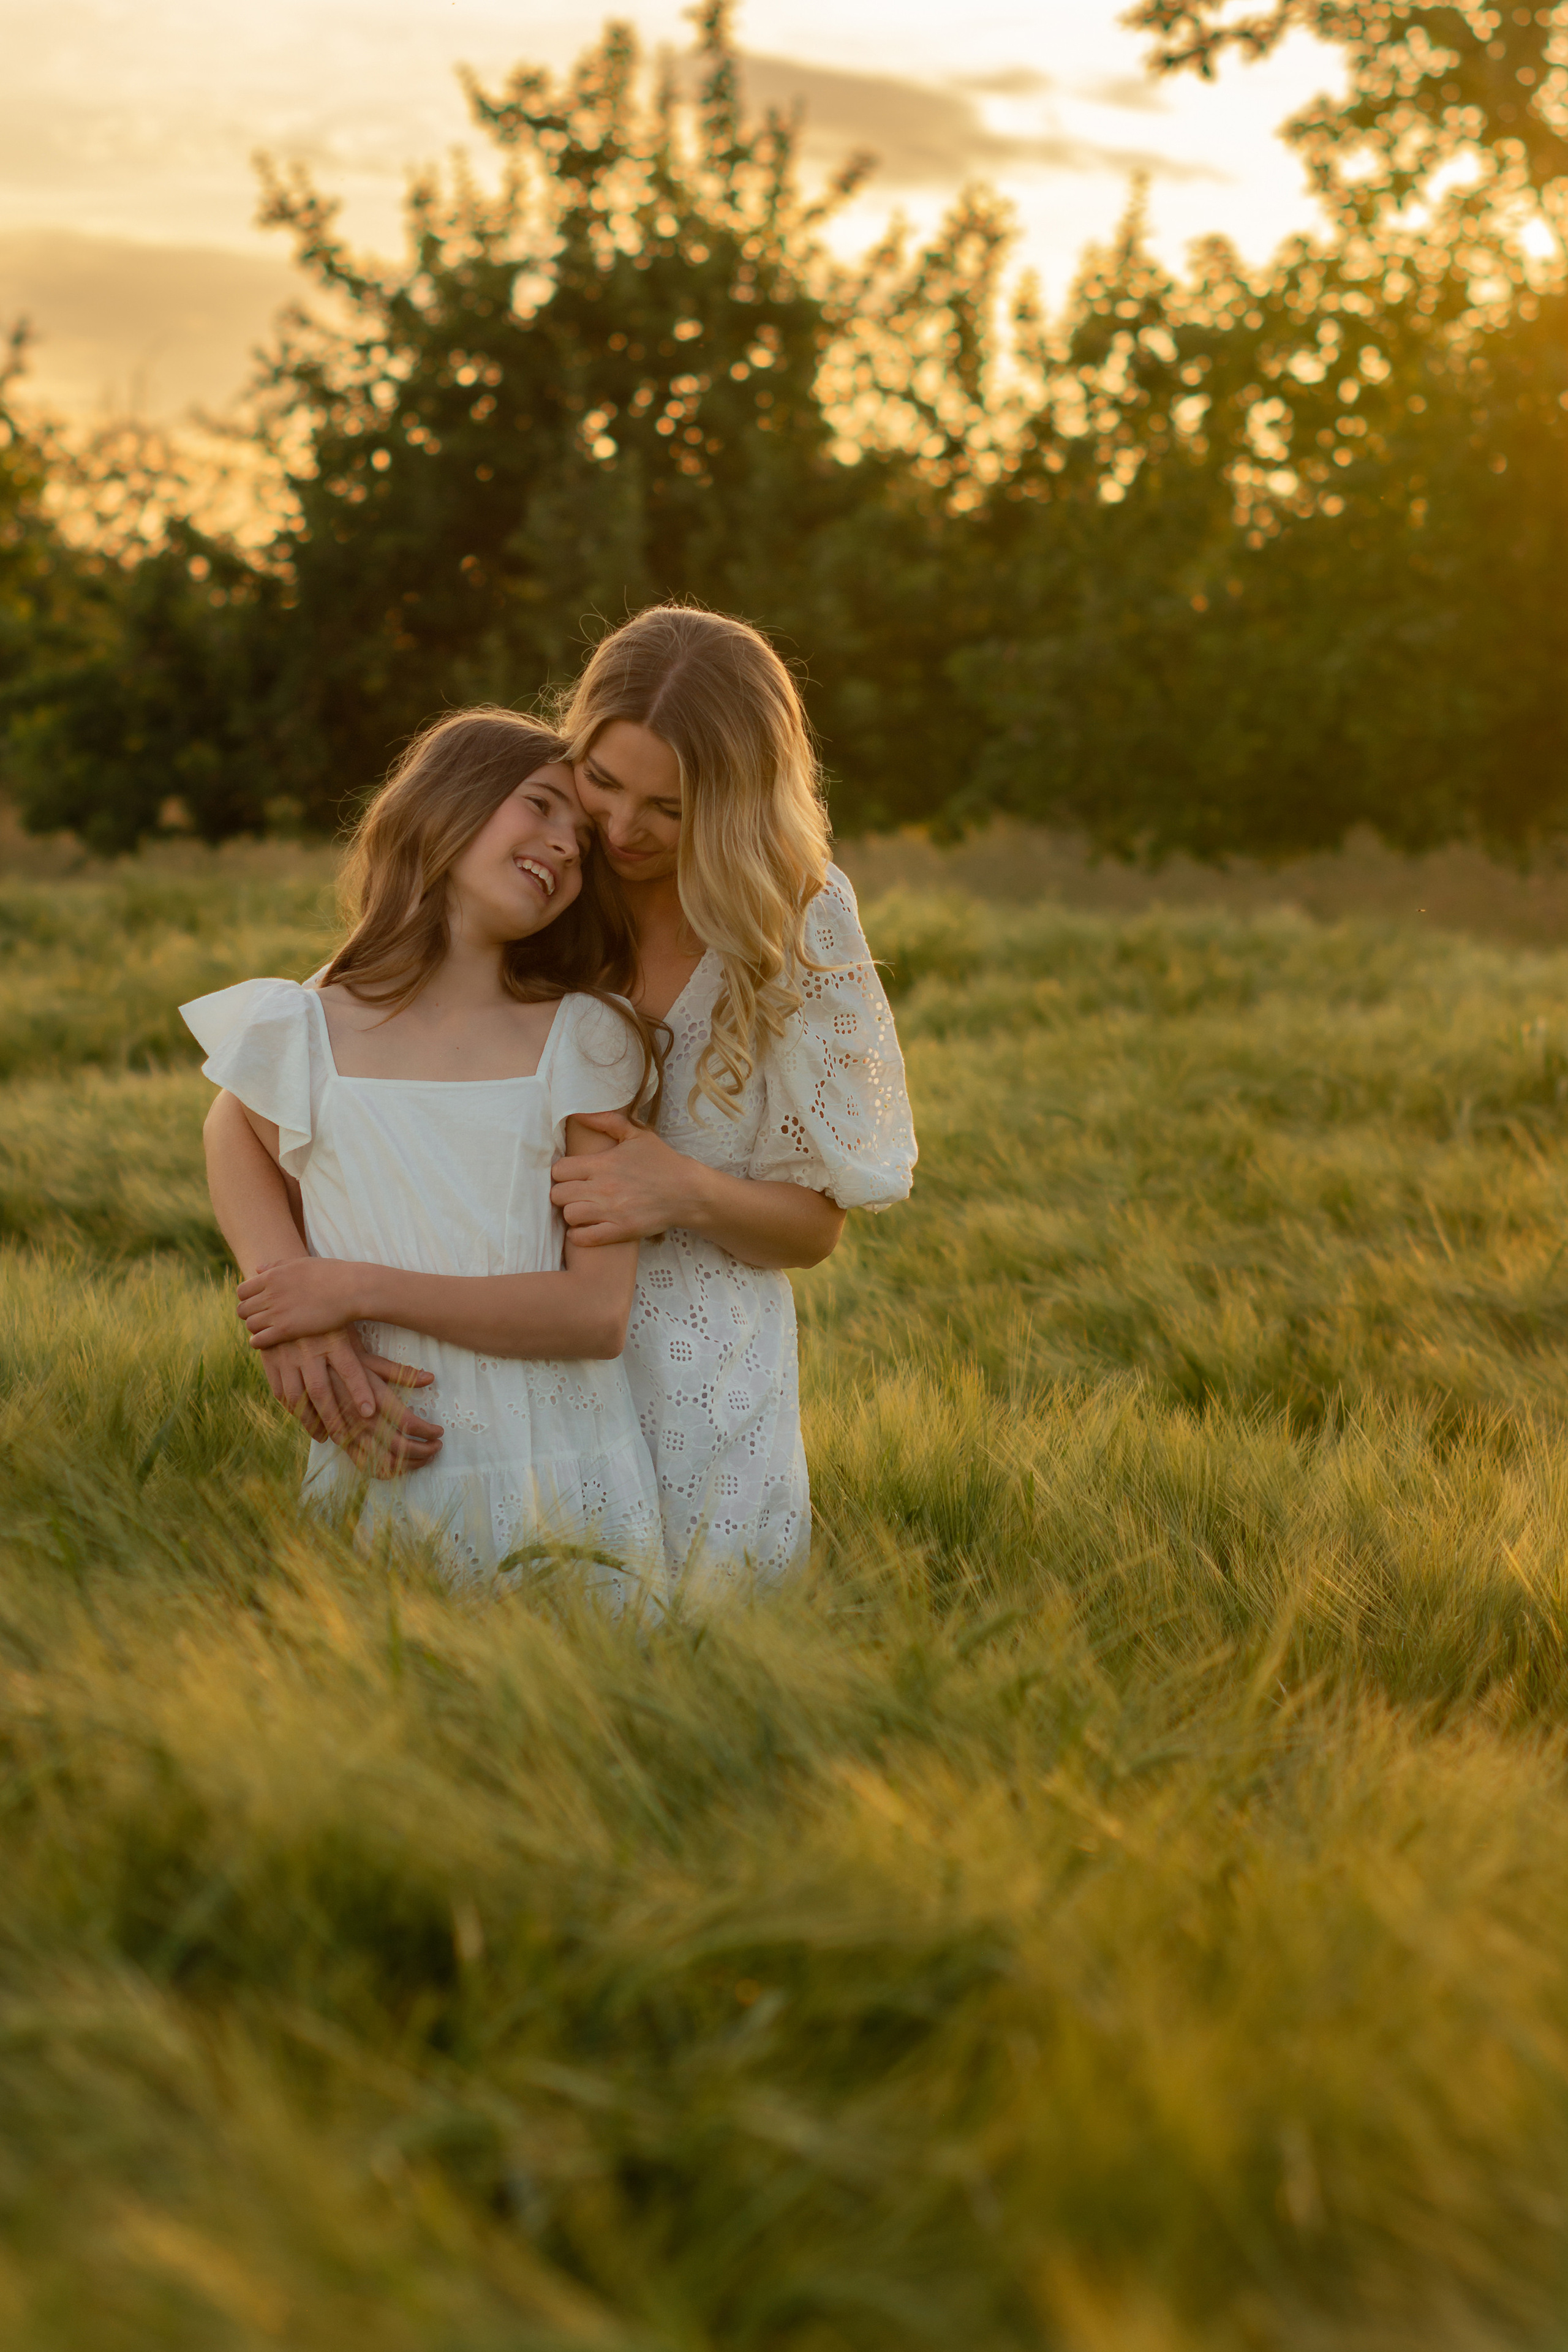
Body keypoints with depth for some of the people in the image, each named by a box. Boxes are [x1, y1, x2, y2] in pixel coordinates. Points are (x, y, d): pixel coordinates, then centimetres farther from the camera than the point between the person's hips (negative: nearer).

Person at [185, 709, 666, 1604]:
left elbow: (599, 1311, -9)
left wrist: (359, 1289, -13)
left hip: (564, 1490, 0)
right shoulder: (299, 1036, 2)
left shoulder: (583, 1044, -1)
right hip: (384, 1488, 0)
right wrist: (314, 1344, -14)